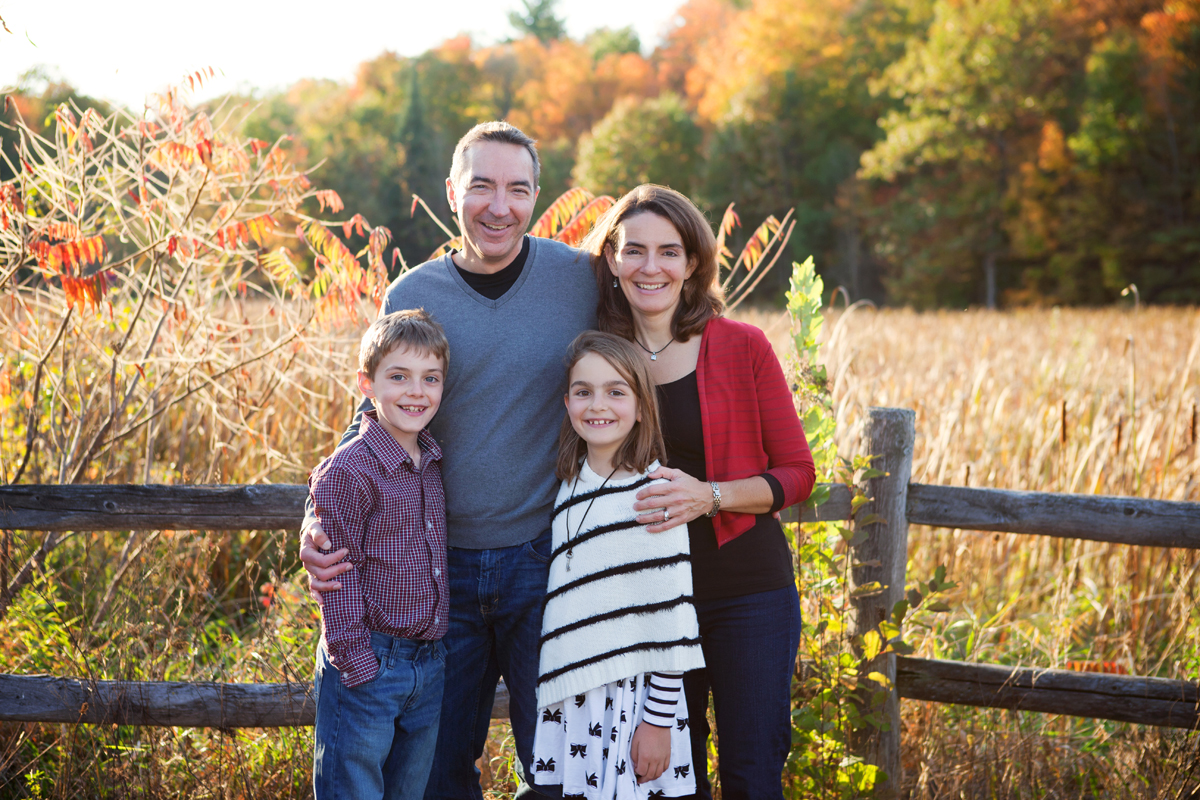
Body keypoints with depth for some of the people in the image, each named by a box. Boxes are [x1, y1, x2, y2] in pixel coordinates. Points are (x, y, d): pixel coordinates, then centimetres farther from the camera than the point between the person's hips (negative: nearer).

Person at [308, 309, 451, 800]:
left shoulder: (432, 462, 5)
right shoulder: (348, 472, -16)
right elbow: (338, 578, -15)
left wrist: (433, 652, 14)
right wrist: (357, 663, -16)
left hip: (430, 665, 7)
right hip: (367, 666, -7)